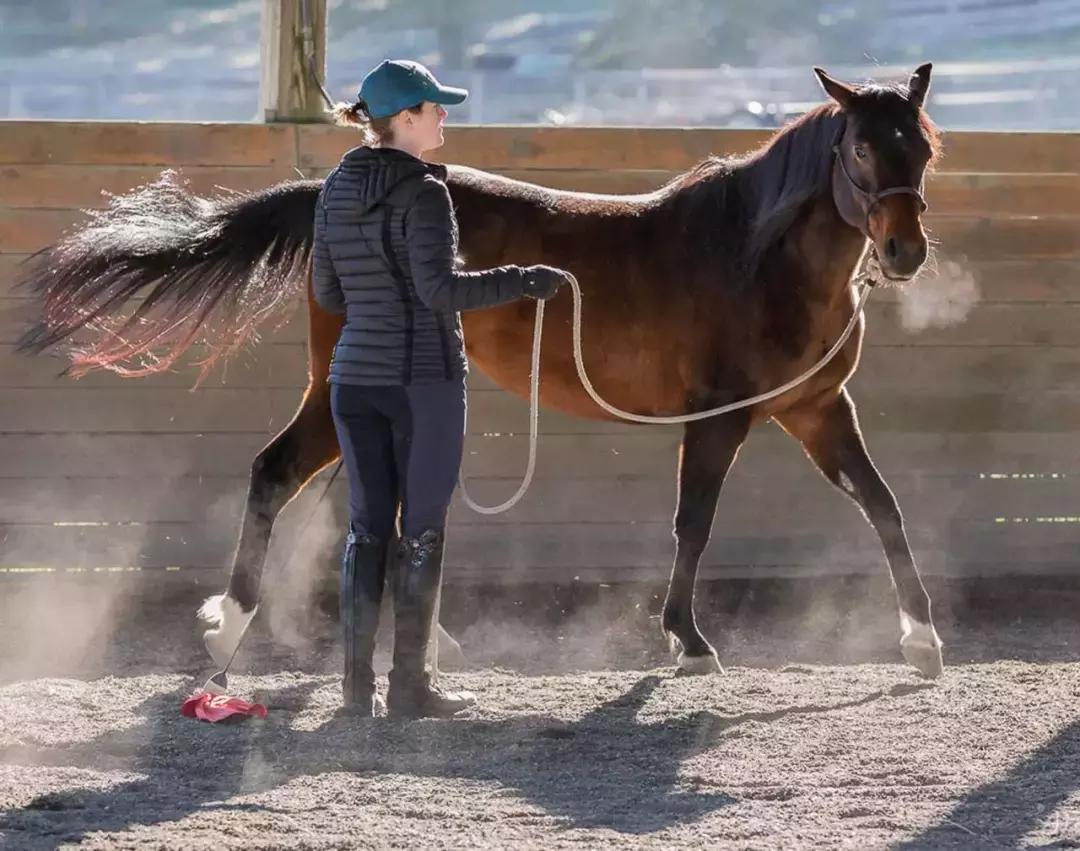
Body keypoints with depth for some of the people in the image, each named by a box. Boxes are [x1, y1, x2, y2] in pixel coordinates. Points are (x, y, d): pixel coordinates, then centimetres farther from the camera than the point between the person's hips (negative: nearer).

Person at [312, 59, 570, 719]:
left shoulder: (336, 194, 8)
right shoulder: (423, 194, -14)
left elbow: (328, 293, 13)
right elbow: (441, 288, -22)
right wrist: (523, 281, -14)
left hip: (356, 376, 6)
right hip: (425, 378, -6)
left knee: (367, 526, 10)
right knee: (422, 530, 1)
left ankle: (358, 683, 8)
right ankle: (410, 686, 3)